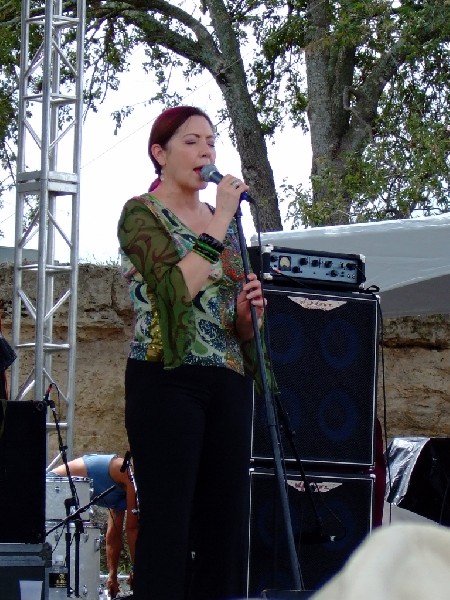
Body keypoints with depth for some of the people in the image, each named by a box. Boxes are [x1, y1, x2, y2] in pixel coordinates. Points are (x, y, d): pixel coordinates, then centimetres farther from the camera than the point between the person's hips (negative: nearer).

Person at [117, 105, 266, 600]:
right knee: (167, 521, -10)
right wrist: (221, 221, -12)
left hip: (227, 383, 6)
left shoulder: (225, 223, 19)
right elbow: (179, 285, -17)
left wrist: (248, 310, 2)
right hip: (167, 379, -6)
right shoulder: (142, 214, 0)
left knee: (225, 522, 1)